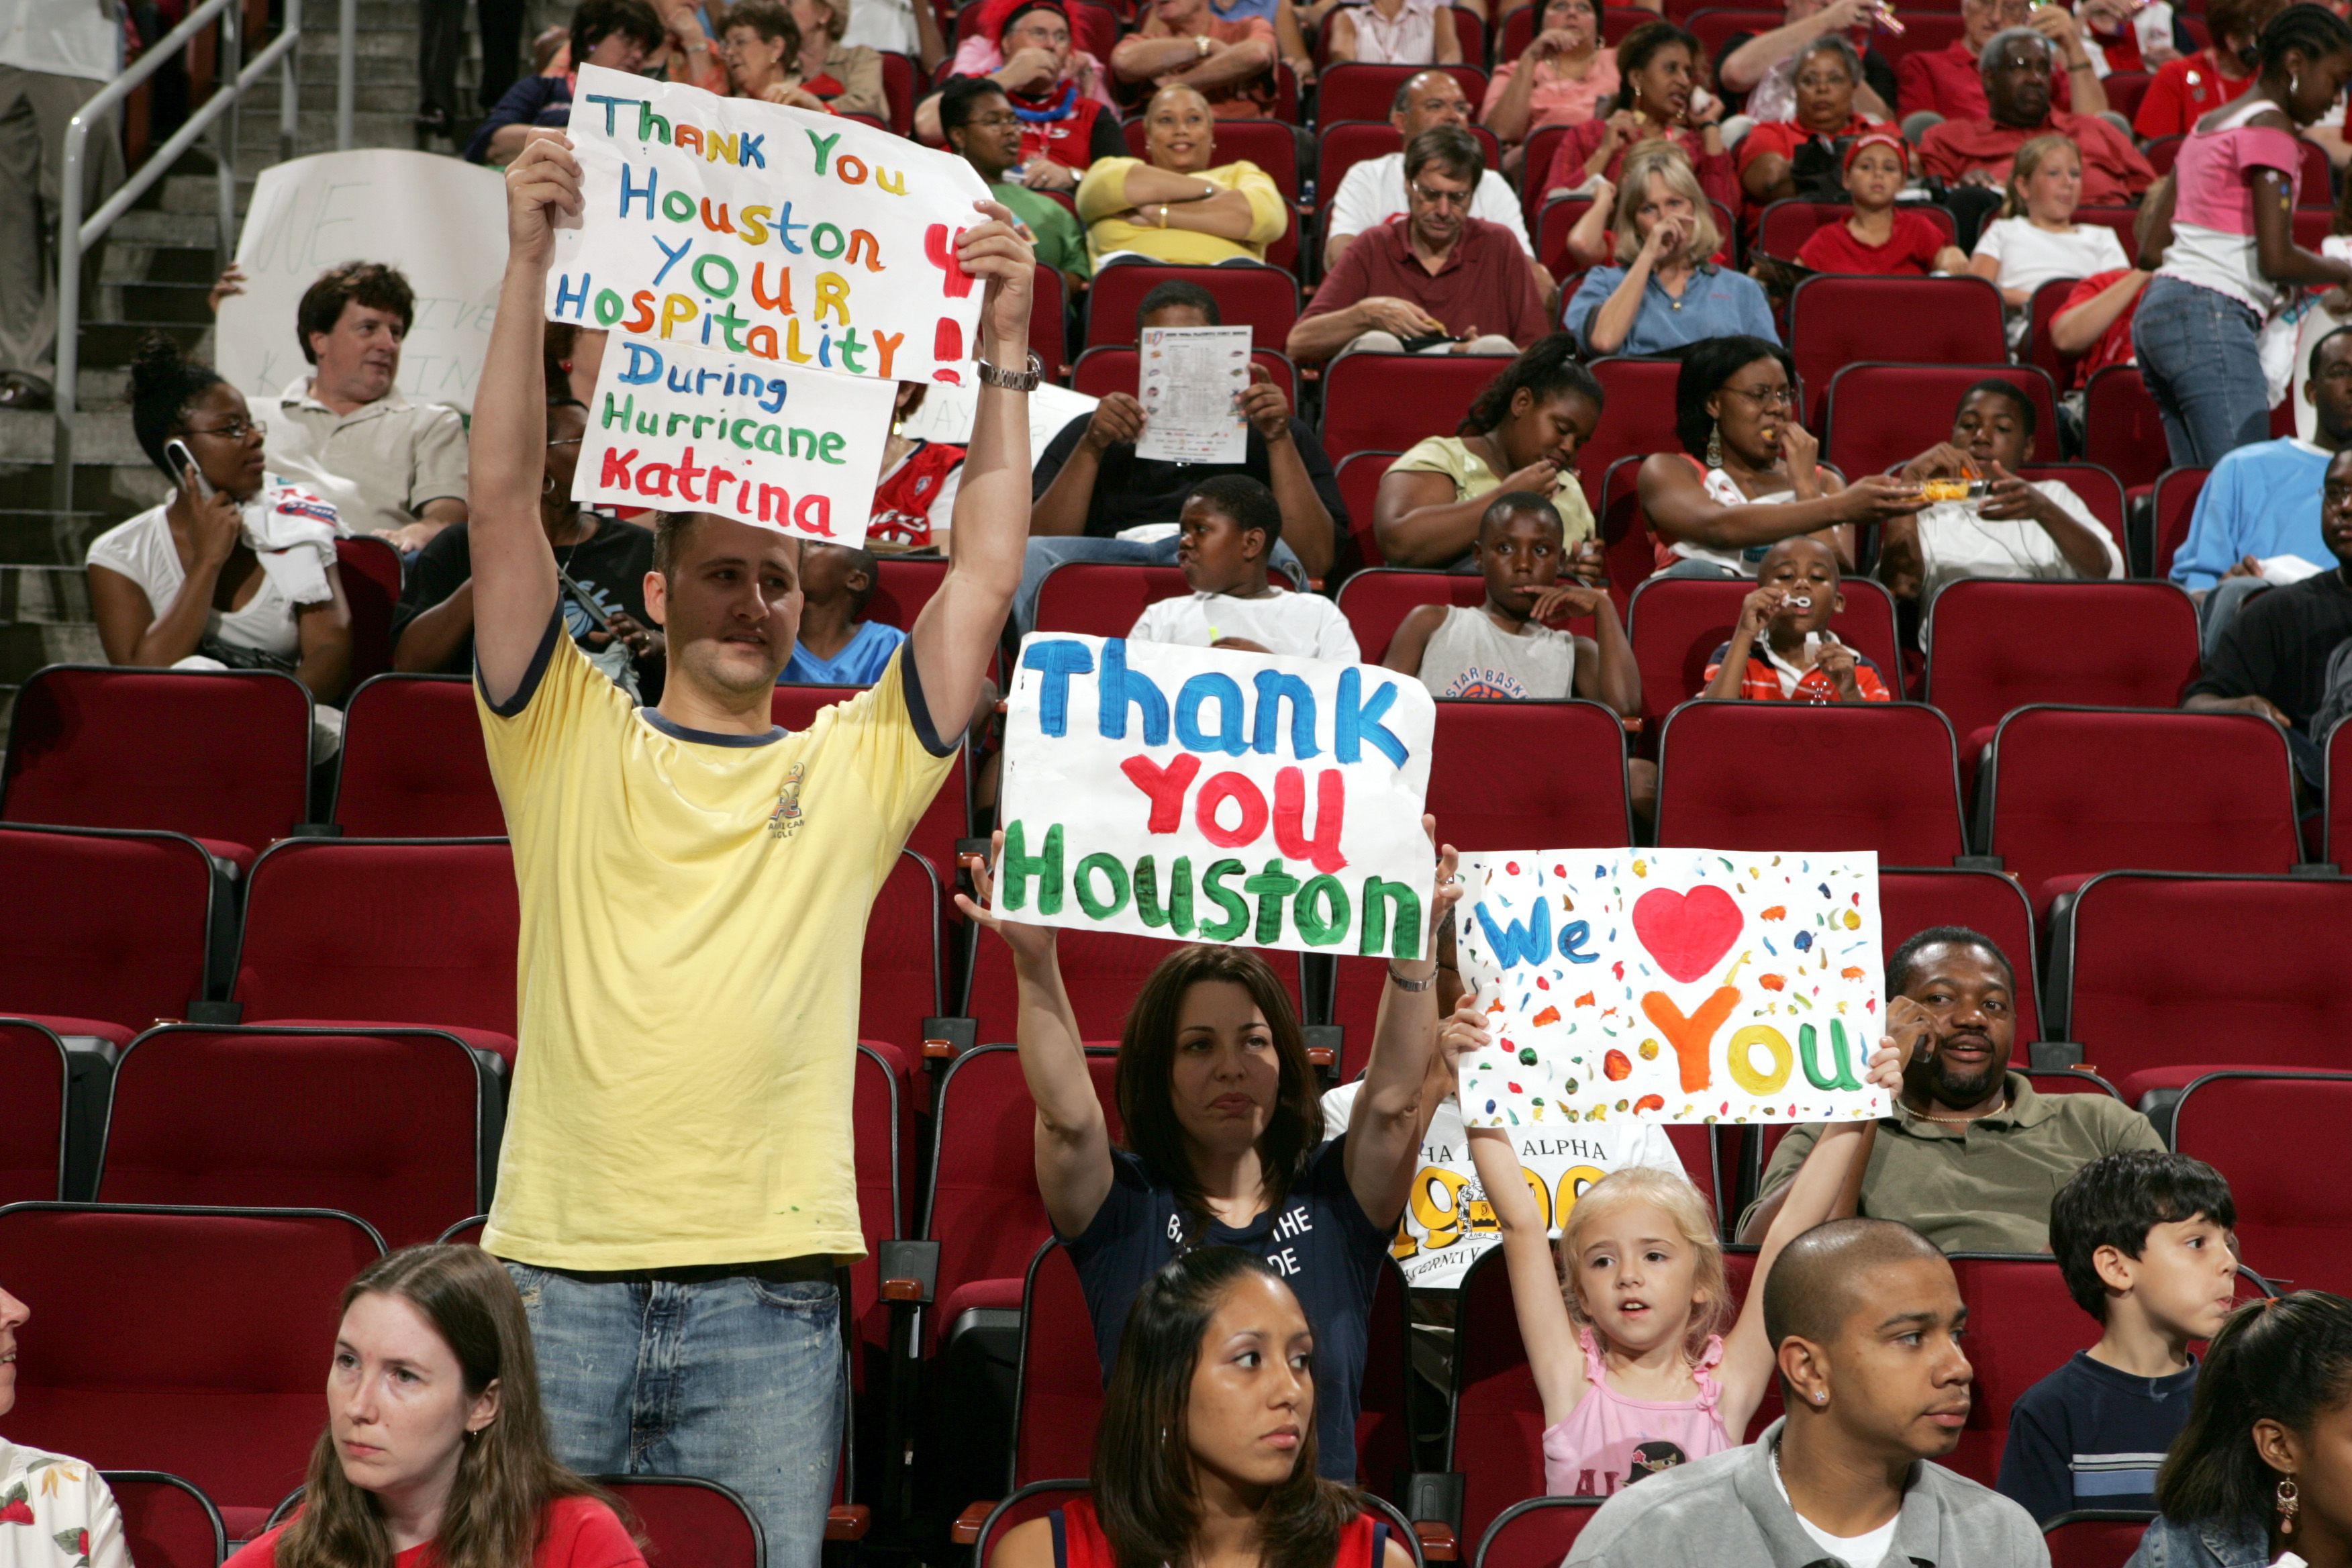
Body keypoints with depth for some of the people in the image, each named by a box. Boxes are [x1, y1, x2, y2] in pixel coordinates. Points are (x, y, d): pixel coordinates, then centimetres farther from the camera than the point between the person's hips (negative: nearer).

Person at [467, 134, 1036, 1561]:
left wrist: (1005, 350, 1)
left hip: (768, 1295, 1)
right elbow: (506, 502, 1)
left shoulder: (852, 768, 13)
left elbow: (986, 574, 6)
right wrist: (530, 264, -6)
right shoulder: (573, 739, 10)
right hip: (559, 1273, 0)